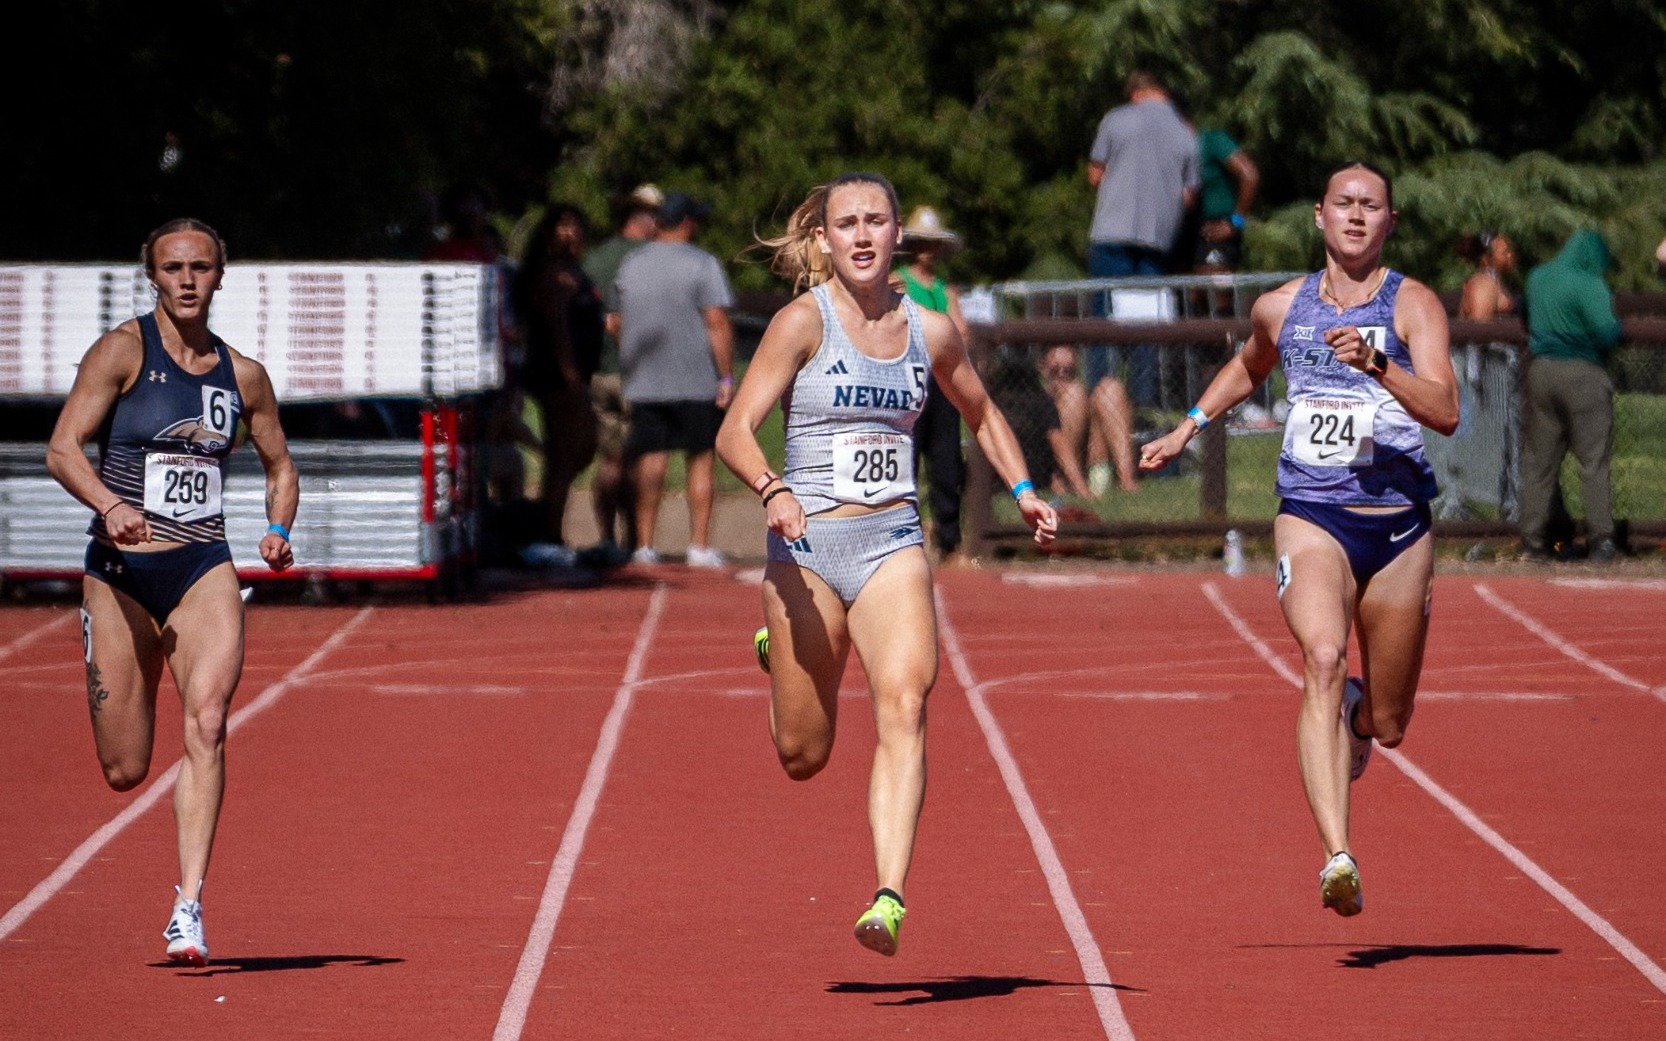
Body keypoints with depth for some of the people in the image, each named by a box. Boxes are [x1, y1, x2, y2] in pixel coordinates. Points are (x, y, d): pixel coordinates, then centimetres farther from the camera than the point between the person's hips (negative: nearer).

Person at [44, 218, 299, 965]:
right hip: (120, 572, -2)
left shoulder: (243, 375, 8)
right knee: (124, 771, 0)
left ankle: (188, 907, -25)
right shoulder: (124, 351, -3)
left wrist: (279, 530, 1)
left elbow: (280, 465, 22)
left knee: (207, 723, -23)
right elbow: (62, 450, -10)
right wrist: (110, 504, -29)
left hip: (204, 569, 2)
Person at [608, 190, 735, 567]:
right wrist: (726, 376, -10)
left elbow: (615, 323, 17)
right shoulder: (701, 264, -5)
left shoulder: (630, 266, 12)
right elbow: (717, 323, -12)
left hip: (642, 383, 4)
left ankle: (644, 545, 0)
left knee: (649, 462, 5)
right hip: (696, 381, -4)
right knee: (700, 461, 3)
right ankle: (699, 546, 0)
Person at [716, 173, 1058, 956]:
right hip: (808, 545, -2)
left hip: (894, 546, 2)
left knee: (904, 707, -22)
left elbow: (982, 414, 26)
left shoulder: (930, 331, 7)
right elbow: (735, 432, -10)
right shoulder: (803, 322, -5)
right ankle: (780, 657, 42)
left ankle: (889, 899, -29)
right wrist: (773, 490, -30)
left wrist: (1023, 492, 12)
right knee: (802, 757, 7)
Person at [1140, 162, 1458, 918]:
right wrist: (1187, 429, 27)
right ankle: (1338, 857, -38)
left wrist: (1379, 365, -30)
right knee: (1322, 662, -27)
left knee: (1387, 726, 10)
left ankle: (1355, 709, 51)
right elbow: (1247, 368, 32)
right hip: (1311, 517, 0)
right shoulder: (1281, 308, 8)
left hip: (1398, 522, 0)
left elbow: (1445, 412, -16)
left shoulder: (1413, 304, -2)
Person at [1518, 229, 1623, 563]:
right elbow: (1607, 332, -19)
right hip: (1582, 373, -6)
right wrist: (1616, 327, 0)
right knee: (1593, 459, -2)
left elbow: (1525, 318, 26)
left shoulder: (1537, 278, 11)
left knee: (1538, 460, 9)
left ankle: (1533, 539, 9)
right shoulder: (1589, 285, -12)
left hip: (1539, 369, 6)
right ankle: (1600, 539, -6)